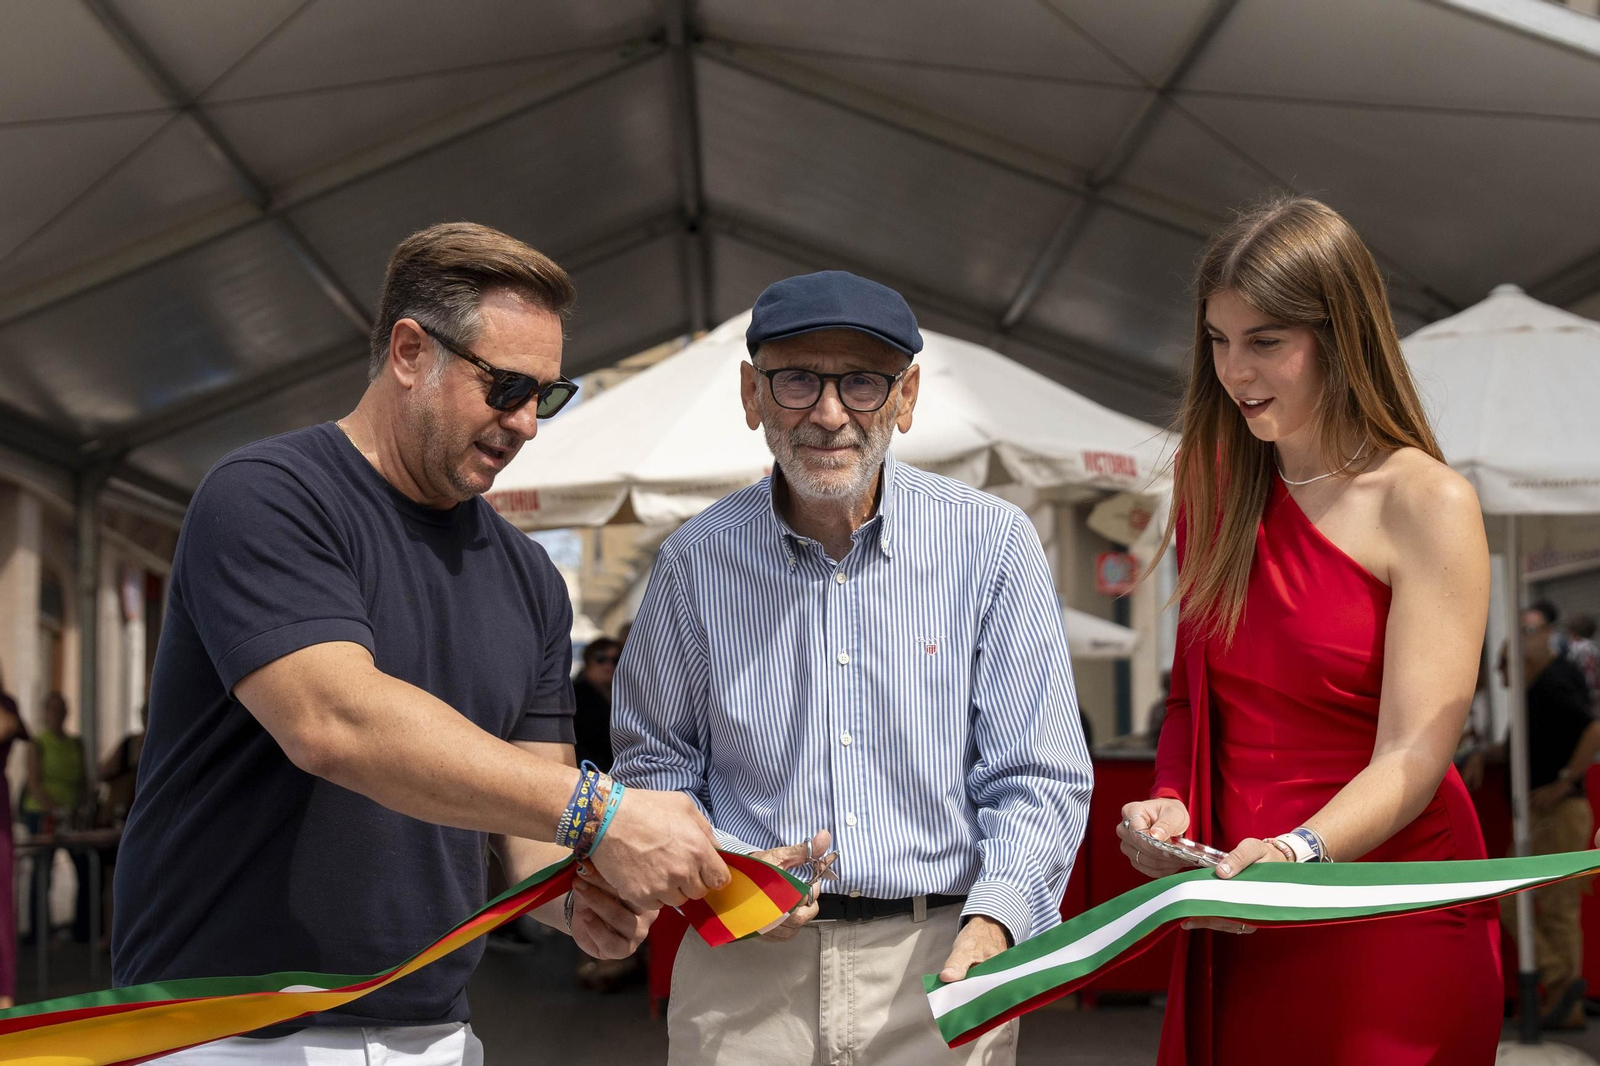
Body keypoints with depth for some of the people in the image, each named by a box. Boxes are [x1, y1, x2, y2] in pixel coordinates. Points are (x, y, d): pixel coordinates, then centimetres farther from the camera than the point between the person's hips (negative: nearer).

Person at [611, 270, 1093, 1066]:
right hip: (746, 969, 1)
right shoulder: (697, 559, 1)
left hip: (937, 967, 0)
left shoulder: (993, 545, -3)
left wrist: (993, 919, -18)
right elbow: (654, 762, 12)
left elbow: (1037, 777, -1)